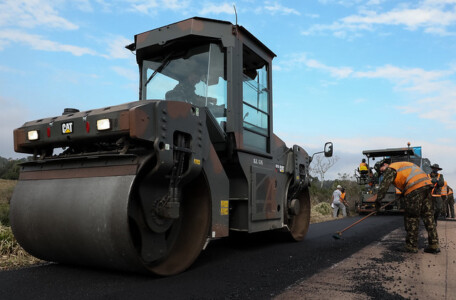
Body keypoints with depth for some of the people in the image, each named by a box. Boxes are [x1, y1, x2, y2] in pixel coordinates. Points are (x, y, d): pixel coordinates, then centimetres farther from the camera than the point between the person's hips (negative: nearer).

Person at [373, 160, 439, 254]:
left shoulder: (391, 169, 4)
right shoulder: (402, 165, 30)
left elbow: (384, 185, -2)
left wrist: (378, 200, 1)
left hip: (415, 189, -9)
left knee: (411, 218, -1)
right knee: (428, 215, 10)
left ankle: (412, 246, 5)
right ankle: (434, 245, 11)